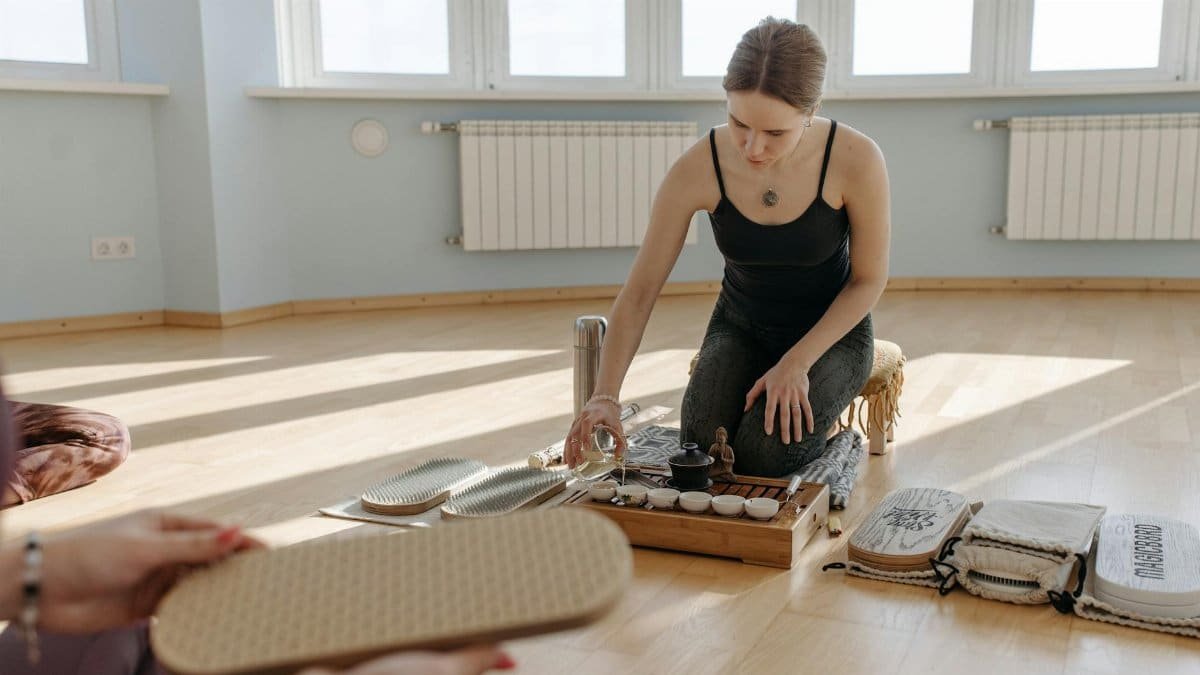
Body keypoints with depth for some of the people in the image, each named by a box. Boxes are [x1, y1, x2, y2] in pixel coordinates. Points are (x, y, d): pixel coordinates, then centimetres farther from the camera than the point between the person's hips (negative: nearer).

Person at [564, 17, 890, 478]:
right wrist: (606, 396, -29)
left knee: (765, 453, -27)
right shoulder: (699, 169, -23)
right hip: (741, 329, 2)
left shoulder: (855, 160, -27)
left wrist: (797, 362, -21)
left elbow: (869, 278, -12)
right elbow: (639, 290, -18)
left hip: (830, 332, -1)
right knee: (703, 450, -24)